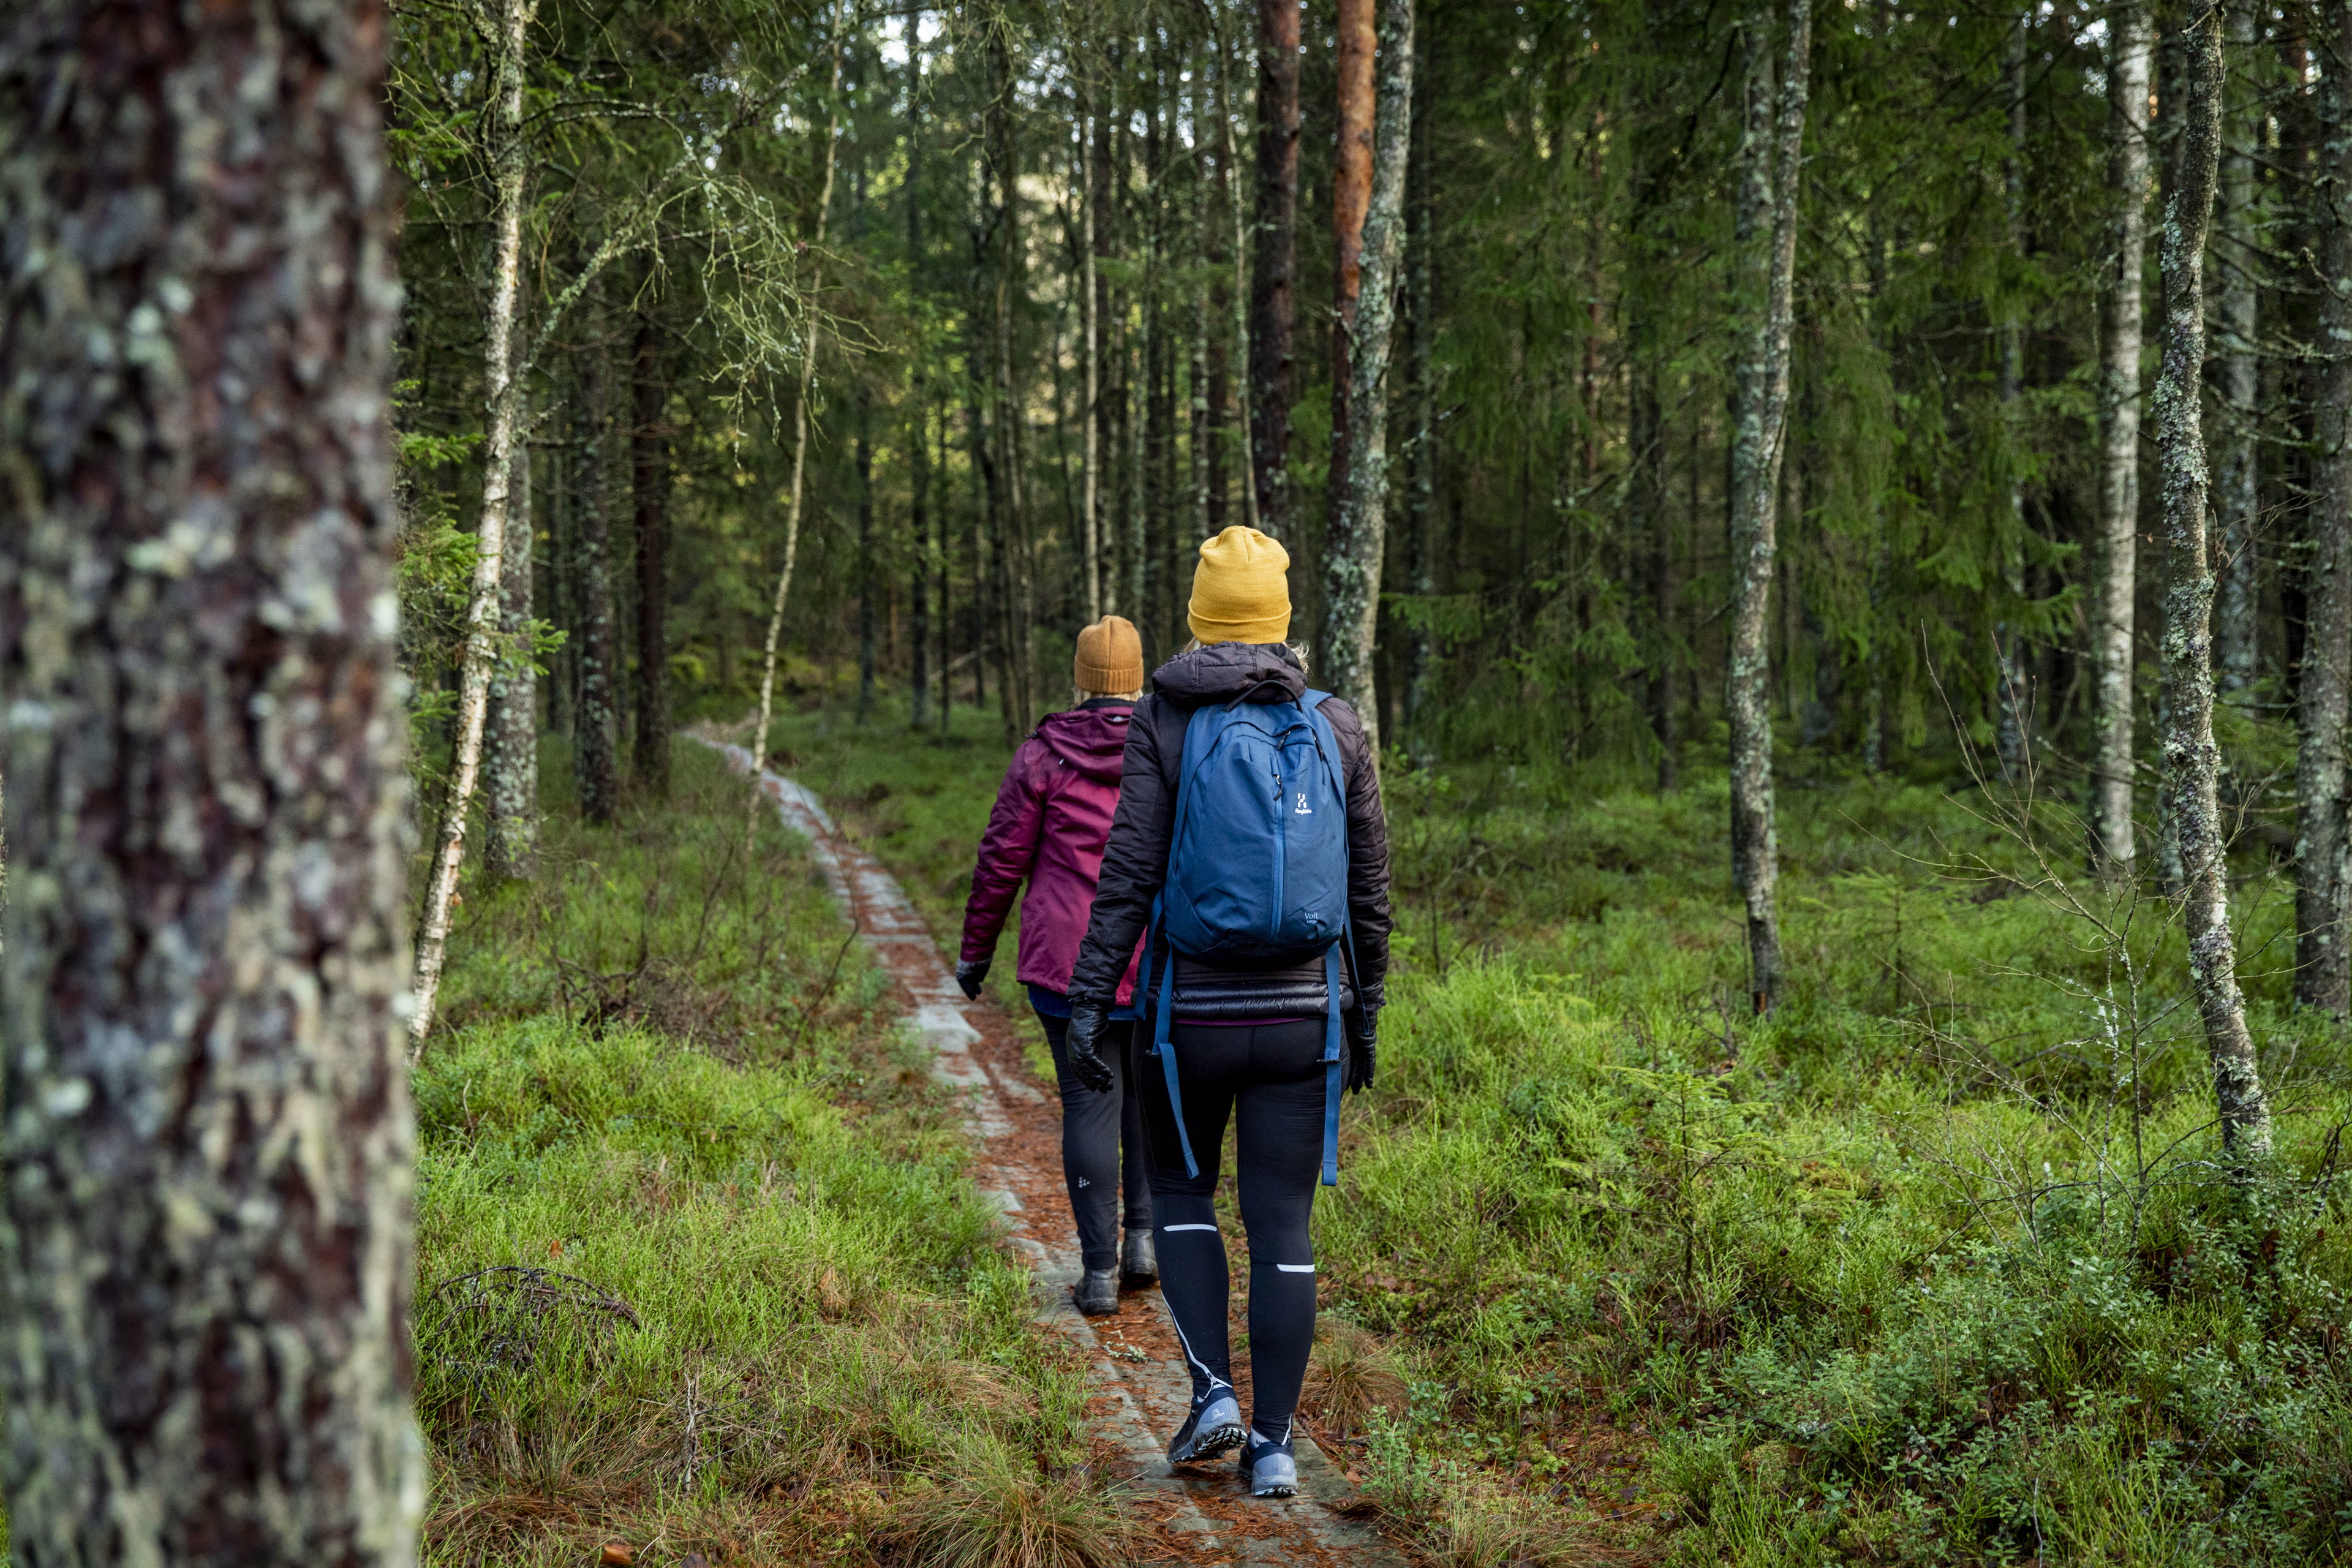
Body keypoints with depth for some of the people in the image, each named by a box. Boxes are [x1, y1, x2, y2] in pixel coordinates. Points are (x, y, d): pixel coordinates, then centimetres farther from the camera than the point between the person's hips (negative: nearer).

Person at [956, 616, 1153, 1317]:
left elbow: (1001, 861, -1)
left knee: (1090, 1103, 3)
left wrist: (975, 950, 10)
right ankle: (1145, 1233, 14)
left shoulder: (1042, 756, -4)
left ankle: (1099, 1271, 4)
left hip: (1068, 961, -1)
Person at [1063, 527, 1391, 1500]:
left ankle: (1214, 1393, 7)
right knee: (1282, 1228, 7)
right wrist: (1365, 1011, 16)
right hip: (1299, 1016, 2)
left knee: (1181, 1192, 20)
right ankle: (1273, 1445, 8)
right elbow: (1369, 887, 6)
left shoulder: (1166, 724, -6)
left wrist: (1088, 1003, -8)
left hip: (1189, 1015, -2)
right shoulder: (1336, 729, 2)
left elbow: (1128, 875, -11)